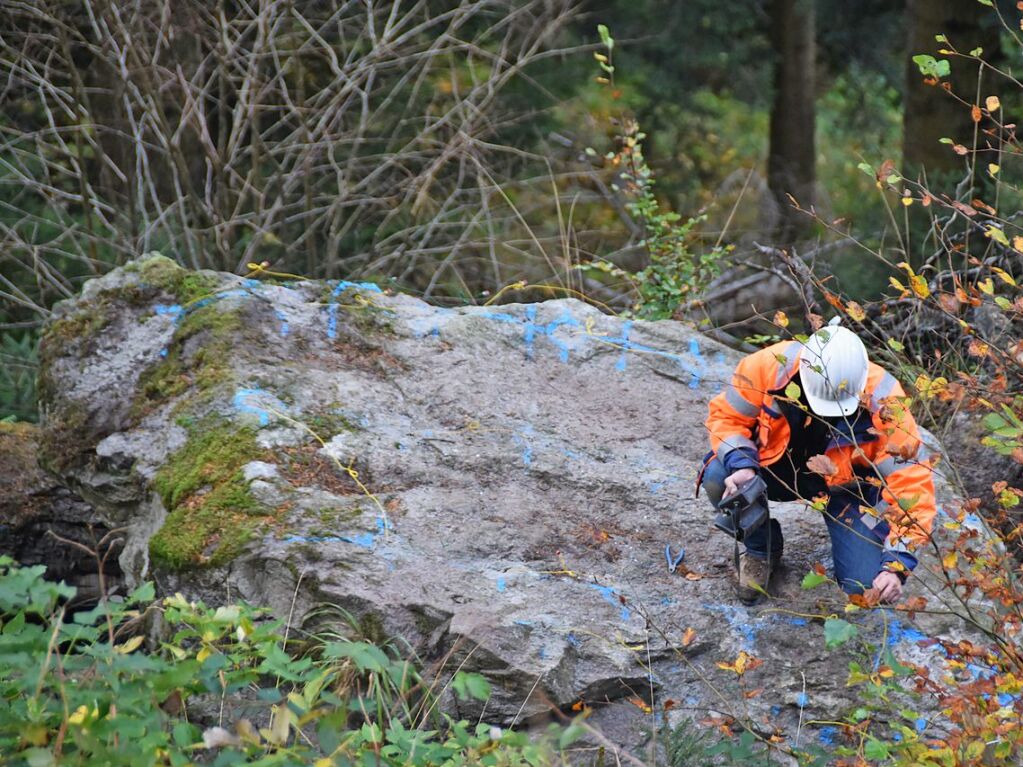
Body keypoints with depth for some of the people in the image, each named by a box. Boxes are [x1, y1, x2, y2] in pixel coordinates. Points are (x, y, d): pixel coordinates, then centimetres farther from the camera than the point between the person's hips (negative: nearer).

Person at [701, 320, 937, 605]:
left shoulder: (883, 402, -32)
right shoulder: (771, 365, -30)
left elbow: (911, 483, -30)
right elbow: (727, 415, -12)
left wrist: (896, 565, -38)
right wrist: (741, 464, -33)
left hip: (846, 487, -2)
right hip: (778, 469, 2)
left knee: (865, 586, -20)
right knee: (718, 478, -29)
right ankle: (762, 549, 2)